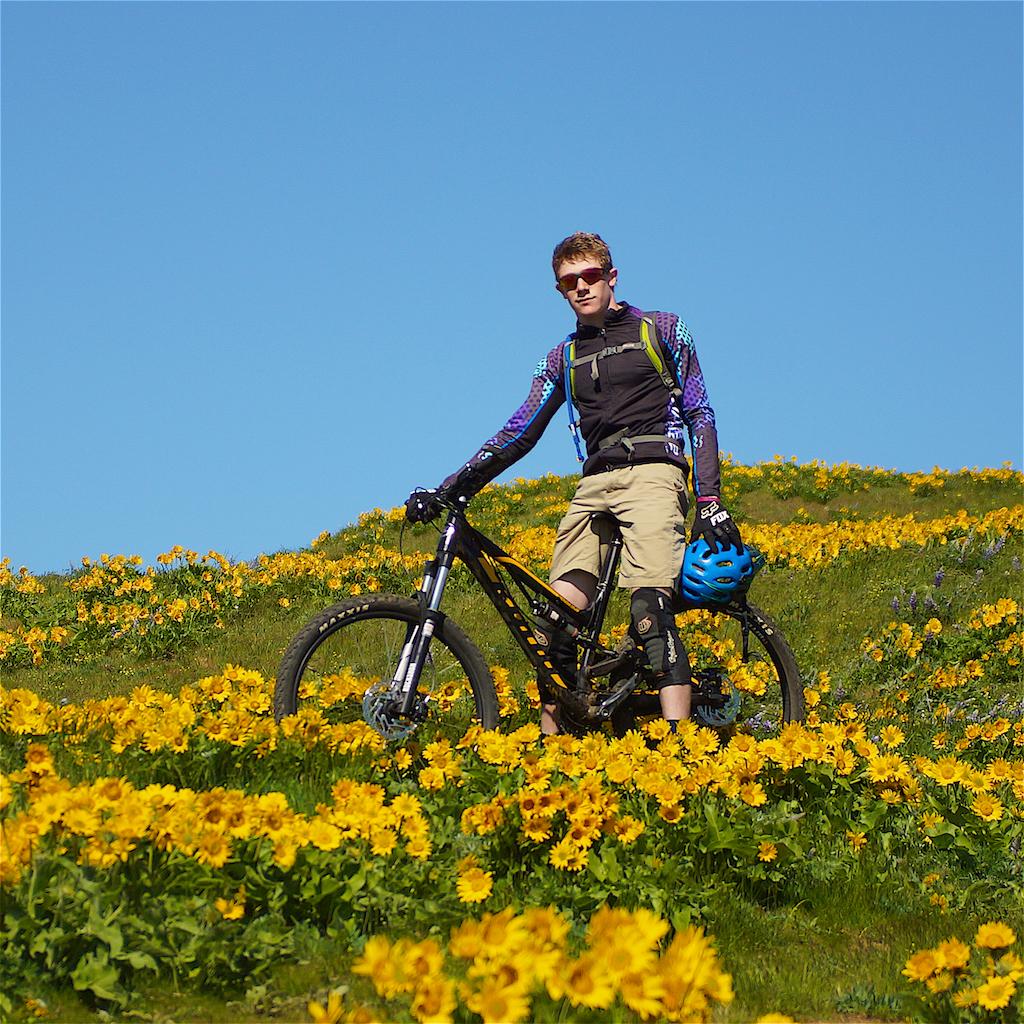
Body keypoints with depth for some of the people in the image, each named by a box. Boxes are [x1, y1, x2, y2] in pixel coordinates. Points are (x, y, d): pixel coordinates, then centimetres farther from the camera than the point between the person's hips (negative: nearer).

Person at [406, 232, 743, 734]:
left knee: (649, 609, -25)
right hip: (594, 484, 5)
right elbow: (520, 432, 17)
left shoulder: (663, 330, 11)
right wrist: (451, 488, 5)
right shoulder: (564, 358, 22)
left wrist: (710, 500, -6)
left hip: (652, 472, -5)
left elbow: (700, 415, 6)